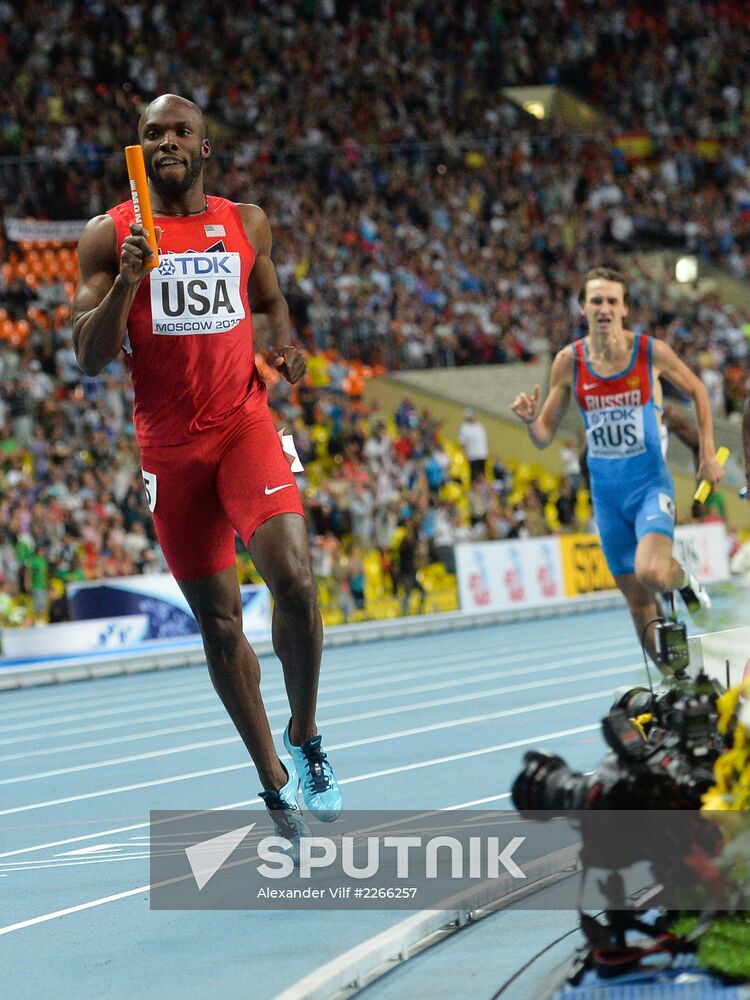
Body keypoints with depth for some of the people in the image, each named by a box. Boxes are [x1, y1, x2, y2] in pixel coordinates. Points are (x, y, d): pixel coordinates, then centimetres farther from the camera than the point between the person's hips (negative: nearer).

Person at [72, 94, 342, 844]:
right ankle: (274, 781, 18)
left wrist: (284, 346, 1)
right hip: (169, 444, 0)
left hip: (244, 423, 1)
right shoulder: (108, 237, 0)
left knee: (292, 575, -22)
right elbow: (90, 358, -5)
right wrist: (126, 281, -20)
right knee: (217, 617, 5)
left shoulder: (246, 224, 8)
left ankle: (304, 739, -1)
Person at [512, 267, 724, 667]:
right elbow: (545, 436, 1)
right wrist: (530, 420, -21)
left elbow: (696, 390, 9)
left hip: (650, 485, -3)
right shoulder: (569, 362, -5)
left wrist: (708, 453, 4)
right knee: (638, 601, 7)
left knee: (650, 572, -27)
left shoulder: (651, 352, -10)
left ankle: (683, 578, 9)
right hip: (607, 494, 3)